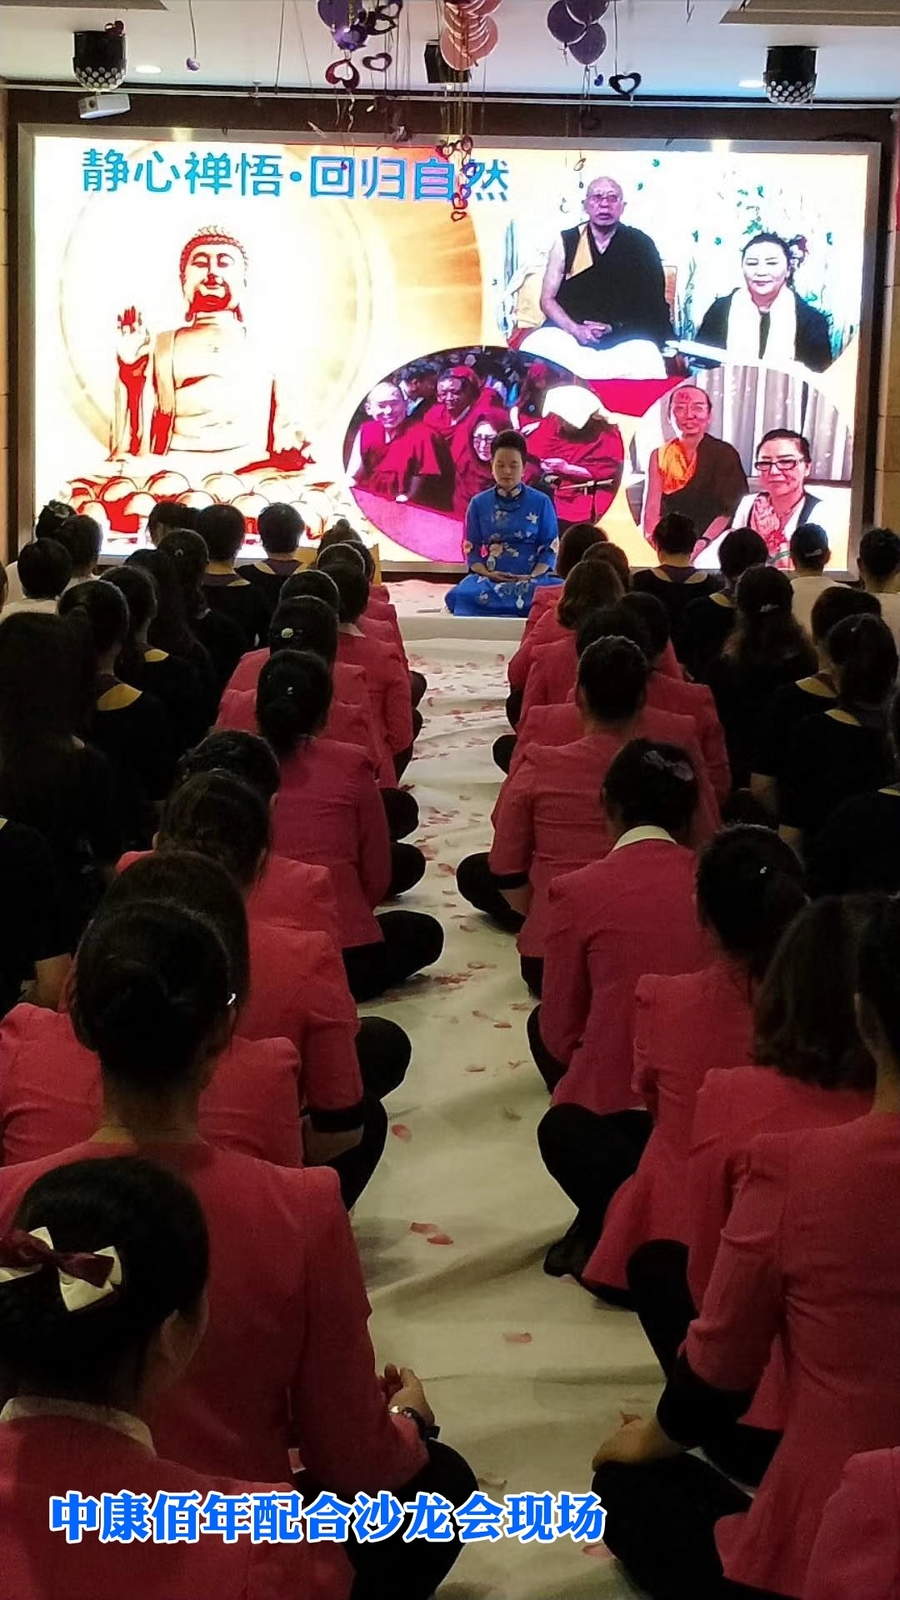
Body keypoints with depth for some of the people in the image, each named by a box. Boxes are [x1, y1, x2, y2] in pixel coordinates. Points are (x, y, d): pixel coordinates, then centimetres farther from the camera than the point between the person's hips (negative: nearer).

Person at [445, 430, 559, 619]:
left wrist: (533, 577, -14)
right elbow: (471, 549, 9)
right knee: (463, 594, -34)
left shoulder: (541, 502, 6)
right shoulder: (479, 504, 11)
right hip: (489, 579, 1)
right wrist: (486, 574, -12)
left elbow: (550, 547, 4)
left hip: (530, 578, -1)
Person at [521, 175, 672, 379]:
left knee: (646, 360, -35)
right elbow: (548, 300, 5)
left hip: (624, 338, 0)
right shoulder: (566, 242, 7)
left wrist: (613, 328, -9)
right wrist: (576, 330, -13)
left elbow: (653, 305, 6)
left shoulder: (640, 244, 5)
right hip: (569, 331, 0)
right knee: (535, 347, -33)